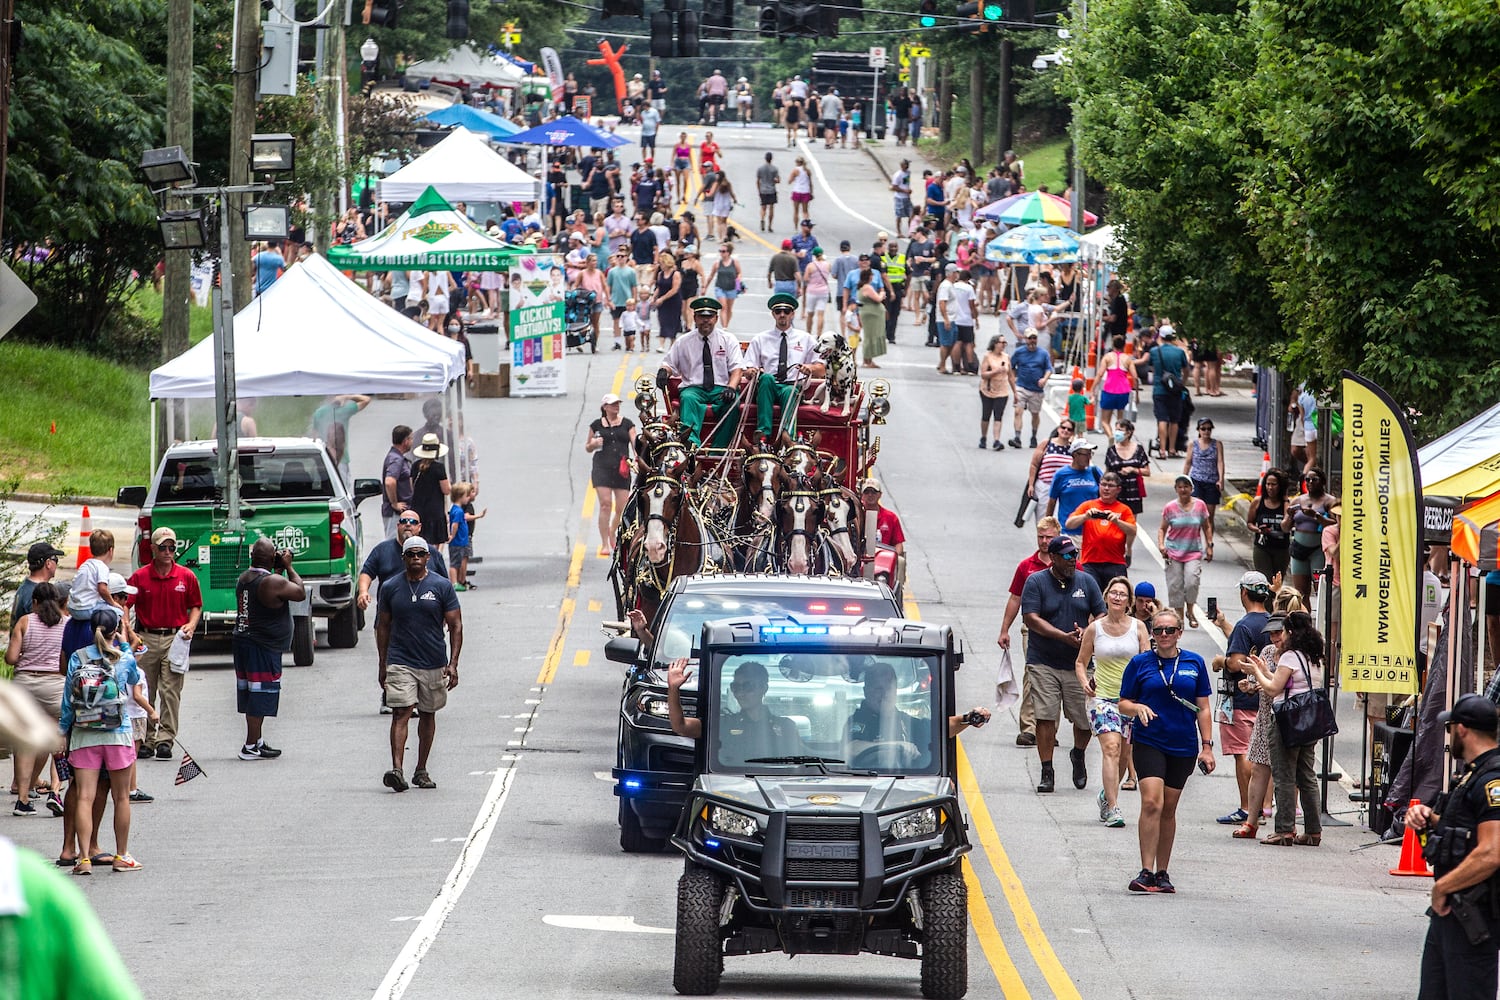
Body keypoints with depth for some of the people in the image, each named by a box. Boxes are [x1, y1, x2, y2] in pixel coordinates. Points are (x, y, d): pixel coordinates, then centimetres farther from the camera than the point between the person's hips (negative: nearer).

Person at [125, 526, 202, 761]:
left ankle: (165, 740, -6)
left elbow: (196, 606, 14)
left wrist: (191, 625, -4)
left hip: (174, 638, -1)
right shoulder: (139, 577, 3)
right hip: (146, 639, 1)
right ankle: (146, 740, 13)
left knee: (171, 692, -6)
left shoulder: (187, 577, 5)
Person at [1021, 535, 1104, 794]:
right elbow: (1031, 619, -10)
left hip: (1078, 663, 2)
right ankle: (1047, 772, -4)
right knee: (1046, 716, -10)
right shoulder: (1036, 582, -1)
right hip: (1043, 663, -2)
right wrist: (1065, 637, -19)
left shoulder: (1086, 582, 9)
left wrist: (1086, 633, -11)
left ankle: (1078, 754, 32)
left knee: (1085, 719, 2)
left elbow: (1101, 616, 11)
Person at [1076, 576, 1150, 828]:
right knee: (1111, 747, -18)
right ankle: (1113, 809, -22)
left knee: (1124, 754, 9)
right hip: (1102, 696, -2)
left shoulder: (1138, 627, 2)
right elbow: (1081, 662, 12)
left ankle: (1107, 794, 36)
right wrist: (1085, 682, -7)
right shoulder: (1094, 629, 2)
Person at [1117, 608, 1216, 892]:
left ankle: (1162, 874, 17)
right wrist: (1138, 708, -17)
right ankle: (1146, 872, -17)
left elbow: (1203, 709, 9)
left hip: (1183, 746, 2)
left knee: (1168, 809, 8)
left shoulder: (1194, 663, 6)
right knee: (1152, 803, -16)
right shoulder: (1140, 663, 1)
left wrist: (1207, 746, 5)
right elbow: (1123, 704, 5)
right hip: (1149, 743, -2)